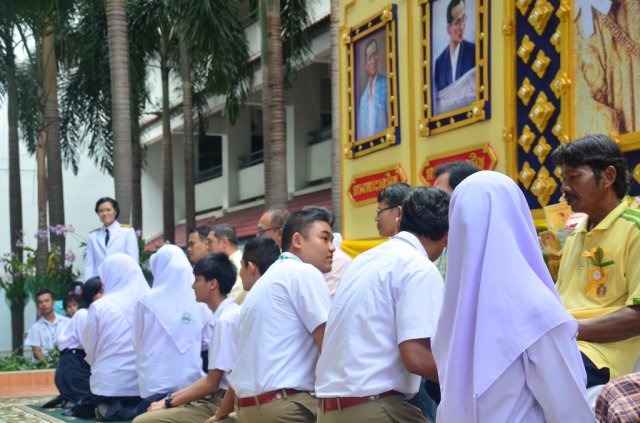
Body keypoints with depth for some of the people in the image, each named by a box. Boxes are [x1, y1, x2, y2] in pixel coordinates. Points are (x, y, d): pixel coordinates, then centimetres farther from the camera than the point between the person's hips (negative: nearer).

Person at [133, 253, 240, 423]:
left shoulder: (226, 320, -16)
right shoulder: (225, 316, 13)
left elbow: (211, 383, -16)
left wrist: (169, 402, -6)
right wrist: (171, 398, 12)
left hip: (222, 405, -10)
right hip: (216, 400, 10)